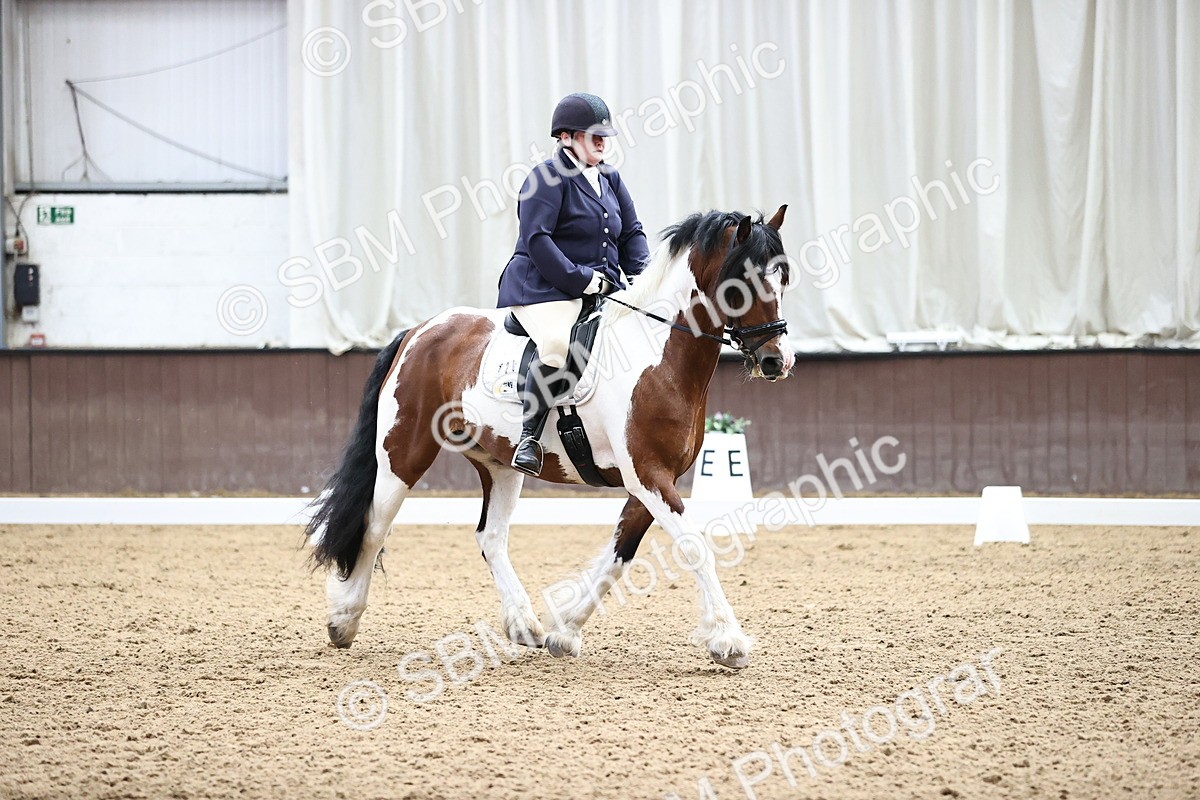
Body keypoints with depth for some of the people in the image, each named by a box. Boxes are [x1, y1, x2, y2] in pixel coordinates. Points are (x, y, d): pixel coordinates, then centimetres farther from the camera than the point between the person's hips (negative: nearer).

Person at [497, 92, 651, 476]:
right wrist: (580, 281, -21)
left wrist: (643, 276, -1)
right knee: (557, 344, -35)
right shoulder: (549, 178, -7)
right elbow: (537, 239, -17)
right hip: (543, 287, -8)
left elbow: (631, 234, 19)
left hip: (602, 290, 8)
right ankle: (529, 437, -27)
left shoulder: (610, 179, 18)